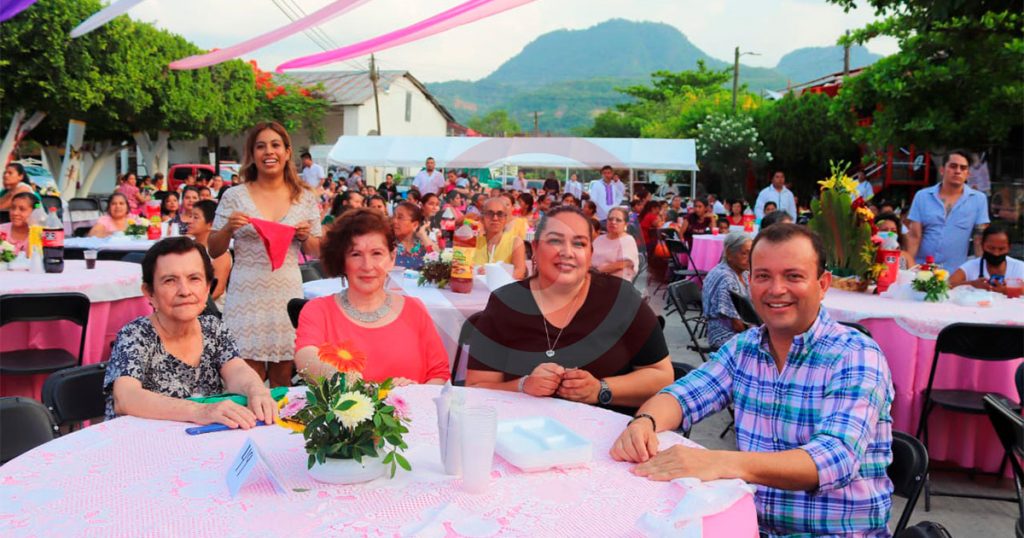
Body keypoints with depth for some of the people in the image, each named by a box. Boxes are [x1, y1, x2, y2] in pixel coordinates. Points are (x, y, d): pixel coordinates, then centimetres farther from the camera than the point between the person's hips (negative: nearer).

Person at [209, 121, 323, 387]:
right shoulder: (234, 196, 2)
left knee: (283, 379, 8)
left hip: (287, 294, 2)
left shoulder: (305, 198, 6)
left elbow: (315, 252, 15)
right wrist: (228, 228, -13)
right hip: (246, 295, -1)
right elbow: (214, 251, 6)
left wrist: (304, 237, -6)